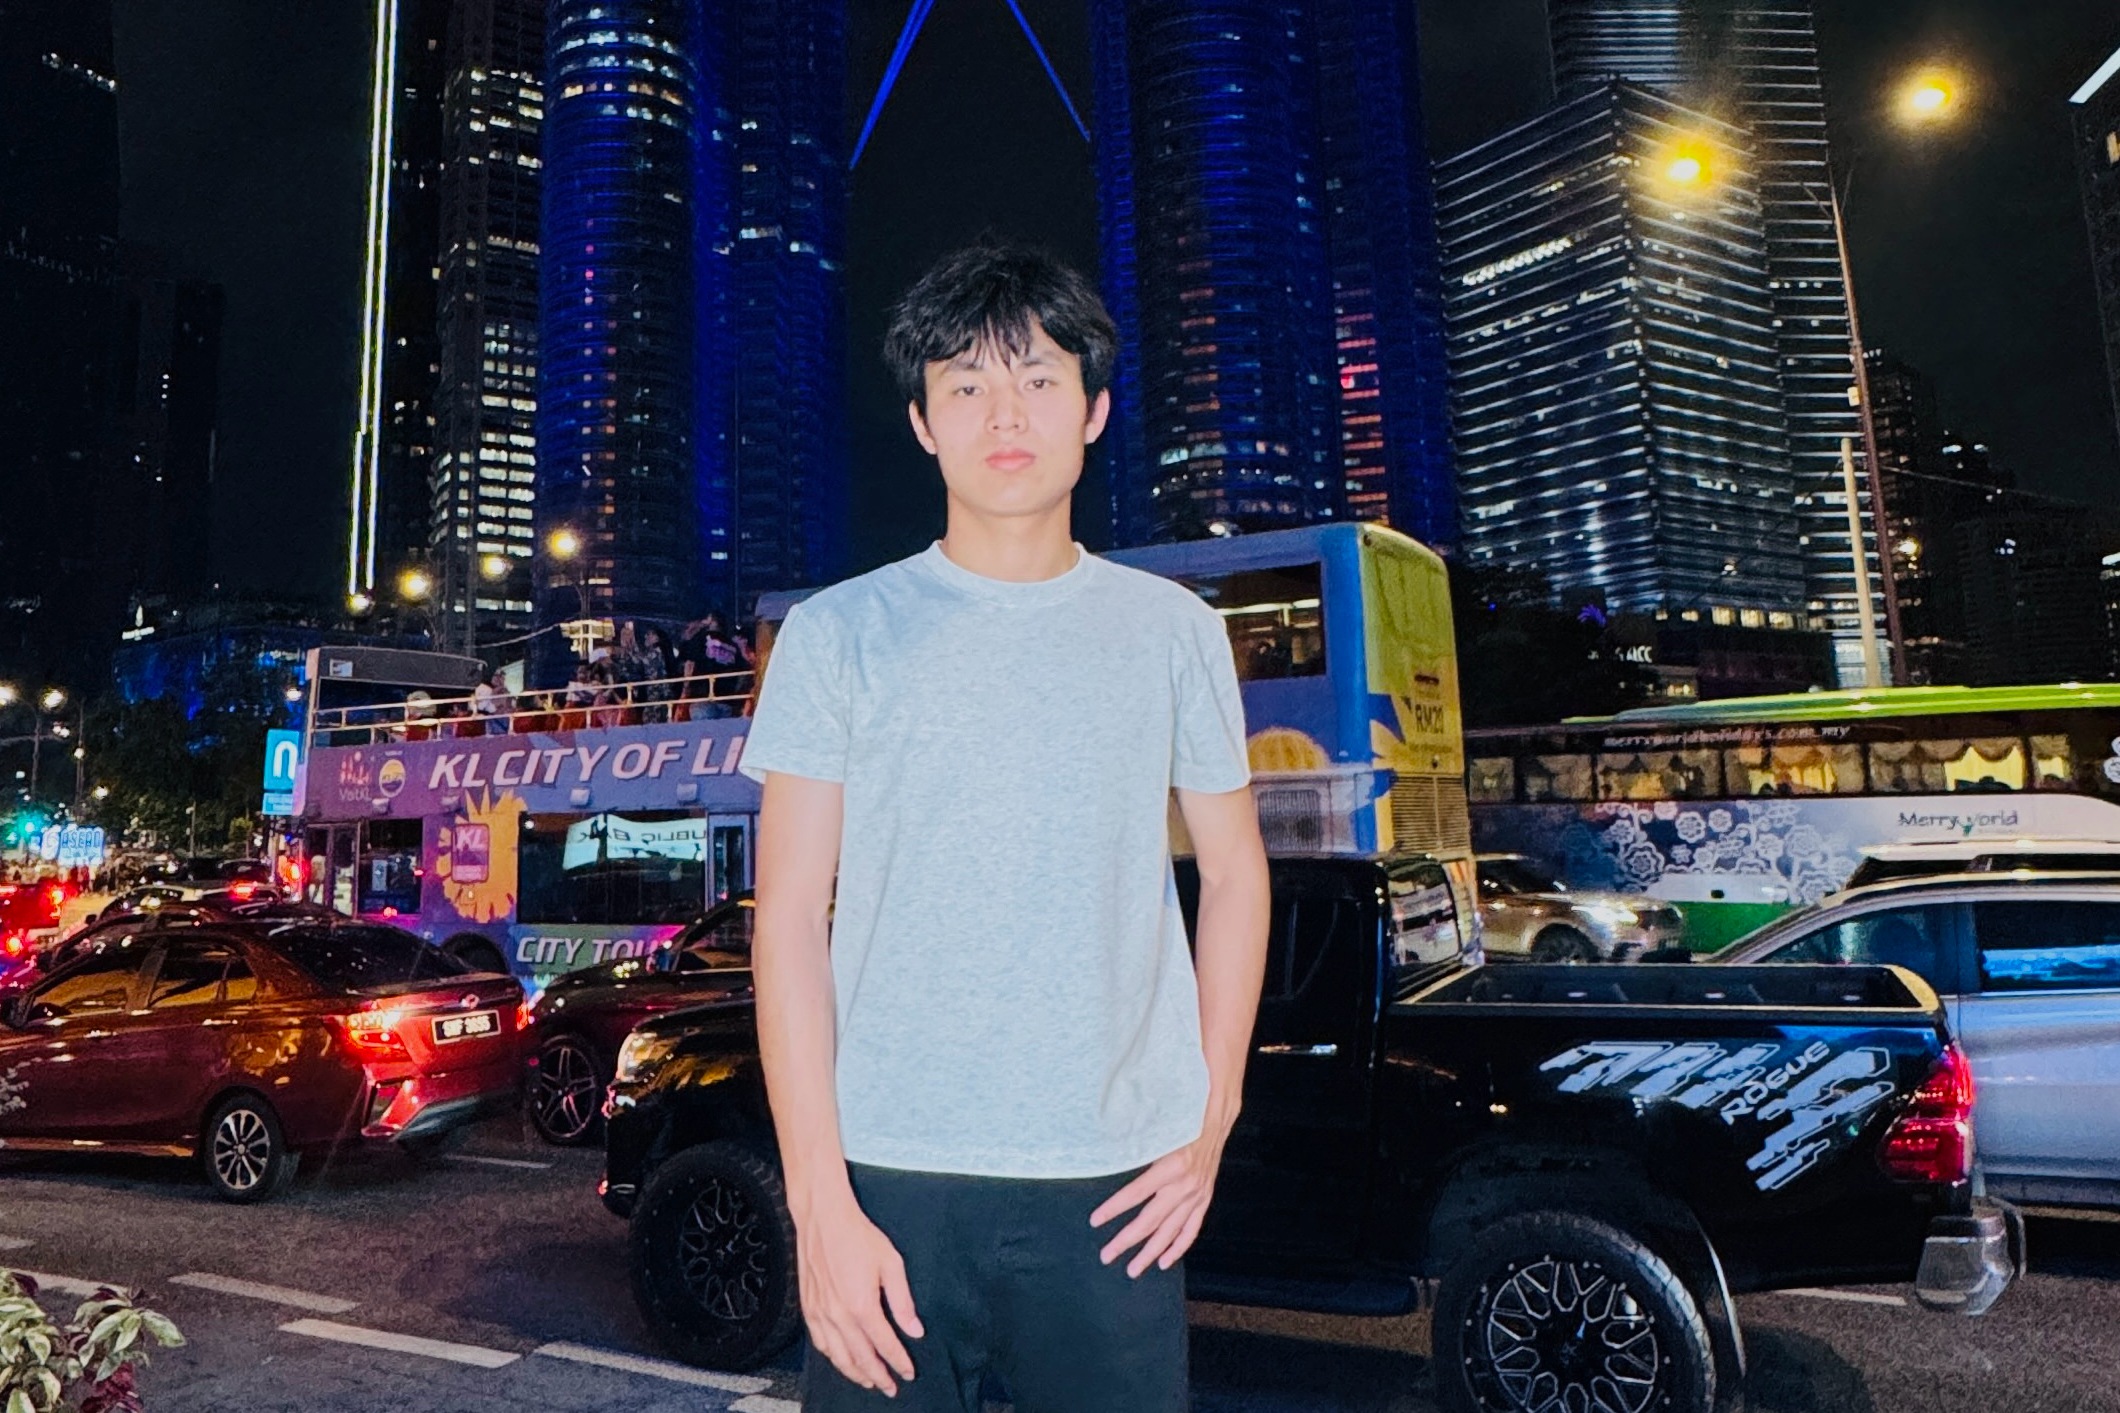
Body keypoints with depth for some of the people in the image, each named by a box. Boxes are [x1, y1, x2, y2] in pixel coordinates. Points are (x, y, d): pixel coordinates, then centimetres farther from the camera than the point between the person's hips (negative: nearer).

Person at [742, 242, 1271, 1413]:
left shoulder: (1172, 630, 4)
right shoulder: (839, 633, -1)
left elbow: (1234, 873, 10)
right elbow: (789, 919, -3)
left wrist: (1210, 1124, 4)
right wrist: (821, 1202, -7)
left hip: (1114, 1183, 1)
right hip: (891, 1179, -1)